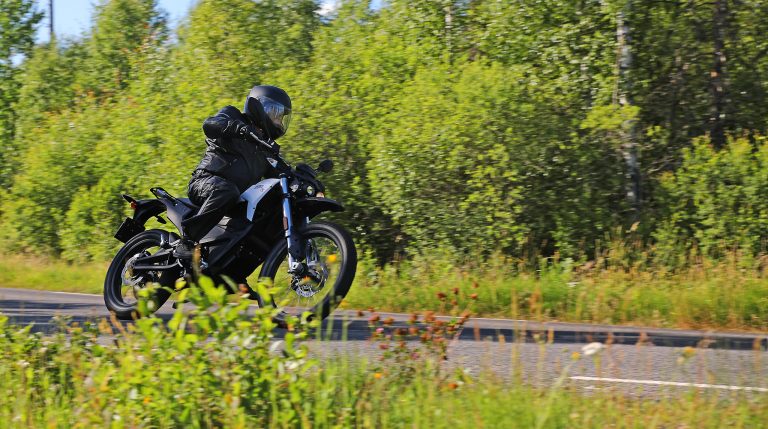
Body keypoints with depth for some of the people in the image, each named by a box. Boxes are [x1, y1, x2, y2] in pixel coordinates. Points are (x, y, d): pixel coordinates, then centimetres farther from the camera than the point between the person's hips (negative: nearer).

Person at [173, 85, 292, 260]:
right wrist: (241, 128, -35)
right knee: (226, 191, -40)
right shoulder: (232, 116, 5)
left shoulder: (267, 144, 26)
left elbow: (277, 174, 22)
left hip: (239, 198, 8)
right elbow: (209, 124, -18)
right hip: (206, 180, -8)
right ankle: (186, 241, -40)